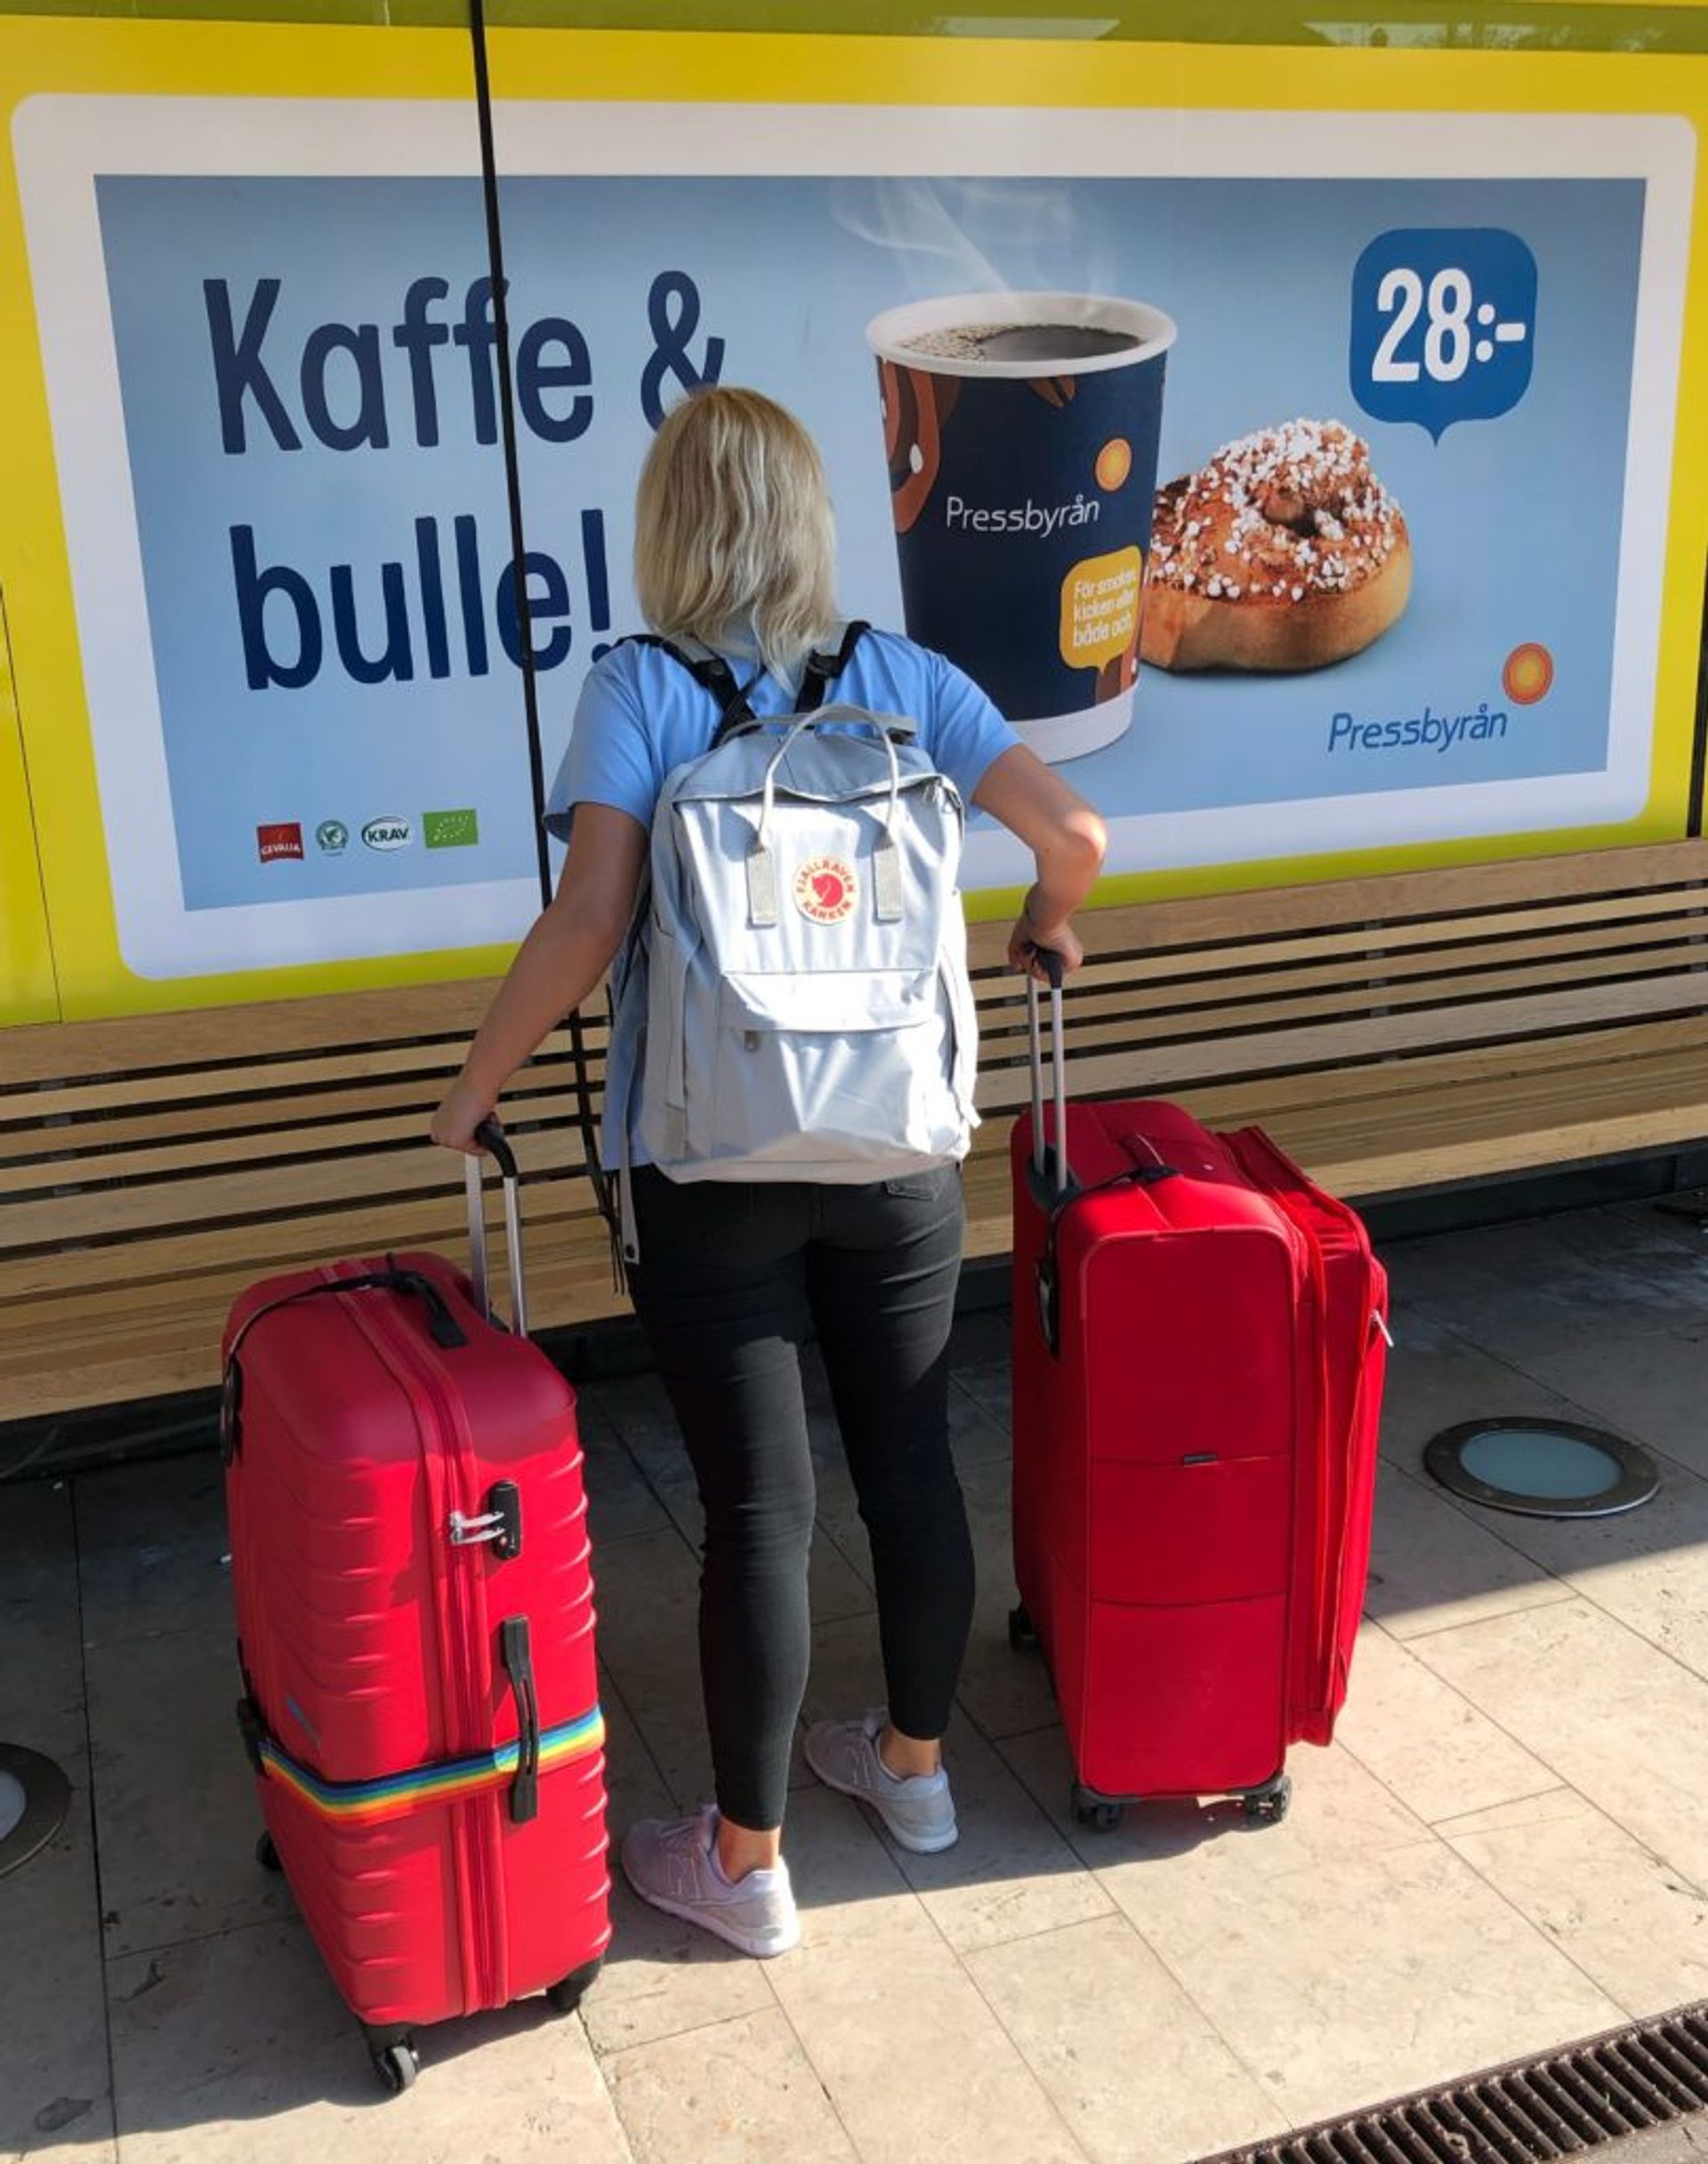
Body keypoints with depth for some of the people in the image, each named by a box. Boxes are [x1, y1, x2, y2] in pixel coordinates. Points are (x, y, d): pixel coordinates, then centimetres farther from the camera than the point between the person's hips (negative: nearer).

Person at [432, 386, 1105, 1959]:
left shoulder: (637, 689, -7)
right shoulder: (905, 677, 2)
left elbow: (589, 920, -18)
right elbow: (1078, 836, -1)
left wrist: (474, 1090, -7)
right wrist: (1046, 930, 20)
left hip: (711, 1171, -3)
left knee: (760, 1505, 6)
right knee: (911, 1461, 17)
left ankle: (745, 1862, 23)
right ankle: (913, 1765, 37)